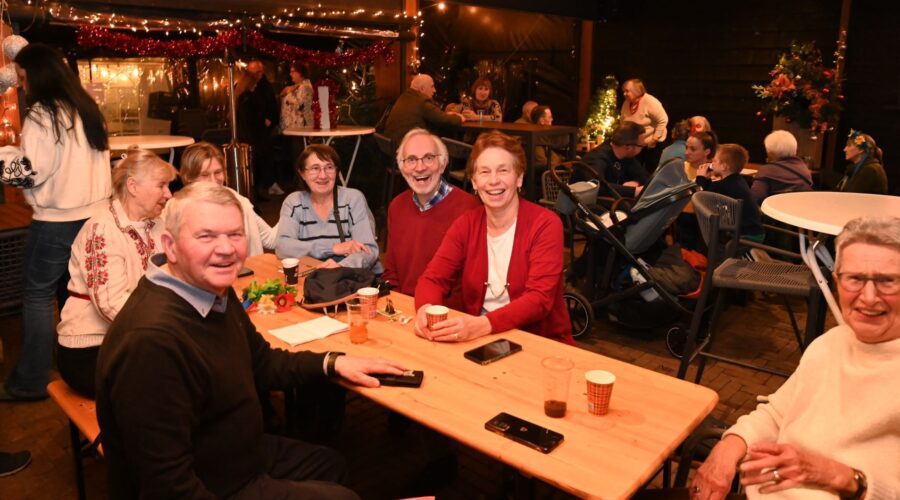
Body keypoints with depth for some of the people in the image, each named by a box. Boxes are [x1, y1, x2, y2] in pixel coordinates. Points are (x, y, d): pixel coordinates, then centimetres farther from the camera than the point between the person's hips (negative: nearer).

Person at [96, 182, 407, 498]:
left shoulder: (216, 290, -5)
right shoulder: (151, 341, -35)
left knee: (330, 464, 27)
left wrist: (333, 362, 1)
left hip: (242, 455, 9)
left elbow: (261, 362, 11)